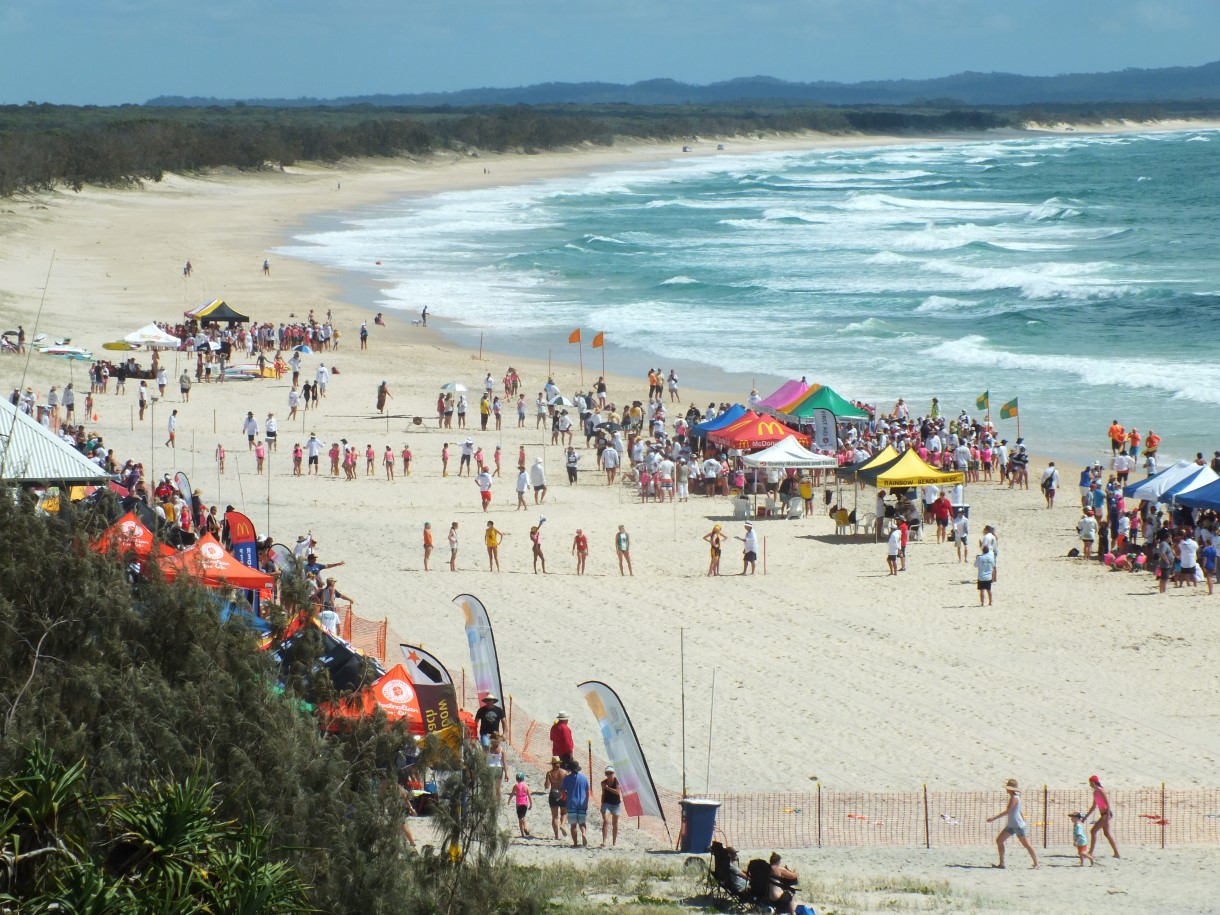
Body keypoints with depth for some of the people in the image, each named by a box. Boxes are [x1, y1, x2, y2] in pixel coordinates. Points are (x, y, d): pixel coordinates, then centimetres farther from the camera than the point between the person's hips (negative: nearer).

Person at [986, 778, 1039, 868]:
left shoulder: (1015, 798, -16)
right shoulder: (1012, 797, 13)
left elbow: (1007, 811, -22)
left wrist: (994, 818, -22)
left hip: (1018, 825, -10)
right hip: (1011, 825, 10)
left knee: (1026, 844, -3)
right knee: (999, 840, 4)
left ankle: (1036, 864, 3)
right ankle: (1001, 863, 5)